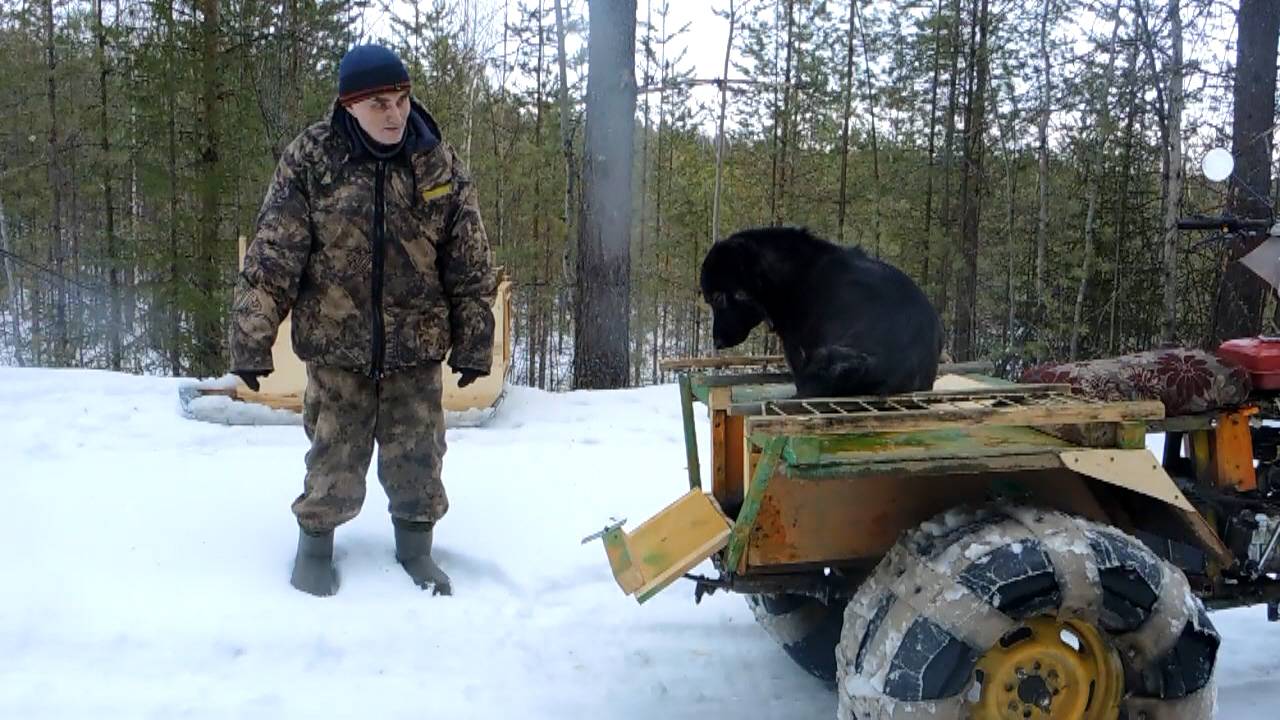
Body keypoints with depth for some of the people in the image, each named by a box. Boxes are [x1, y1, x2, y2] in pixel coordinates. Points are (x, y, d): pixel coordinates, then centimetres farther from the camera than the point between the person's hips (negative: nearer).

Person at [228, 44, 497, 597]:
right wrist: (251, 340, -10)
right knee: (335, 458, 8)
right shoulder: (311, 158, -8)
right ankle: (315, 545, 31)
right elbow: (272, 258, -8)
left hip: (417, 345, 2)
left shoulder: (439, 163, -2)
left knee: (418, 458, 9)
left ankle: (416, 549, 30)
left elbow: (470, 265, 2)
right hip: (336, 344, -1)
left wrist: (474, 344, 2)